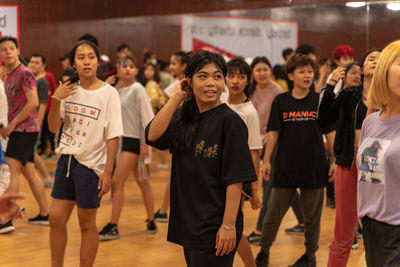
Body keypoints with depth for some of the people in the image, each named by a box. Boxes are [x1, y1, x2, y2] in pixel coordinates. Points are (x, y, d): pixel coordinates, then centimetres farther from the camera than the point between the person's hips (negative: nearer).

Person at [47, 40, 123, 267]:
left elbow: (113, 137, -12)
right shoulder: (69, 90, 4)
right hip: (67, 159, 5)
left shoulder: (109, 93, -10)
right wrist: (56, 99, -12)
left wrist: (108, 172, -16)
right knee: (56, 218, 8)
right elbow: (54, 127, 4)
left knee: (87, 224, 6)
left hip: (91, 164, -5)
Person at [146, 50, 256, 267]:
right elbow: (153, 136, -7)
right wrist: (177, 97, -7)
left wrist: (229, 225, -18)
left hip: (215, 228, -7)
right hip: (188, 223, 7)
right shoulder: (184, 118, 9)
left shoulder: (229, 121, -11)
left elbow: (235, 179, -14)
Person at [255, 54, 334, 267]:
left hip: (314, 167, 0)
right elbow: (273, 132, 2)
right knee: (274, 212, 5)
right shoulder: (281, 101, 1)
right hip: (285, 167, 0)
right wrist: (266, 160, 0)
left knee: (312, 215, 9)